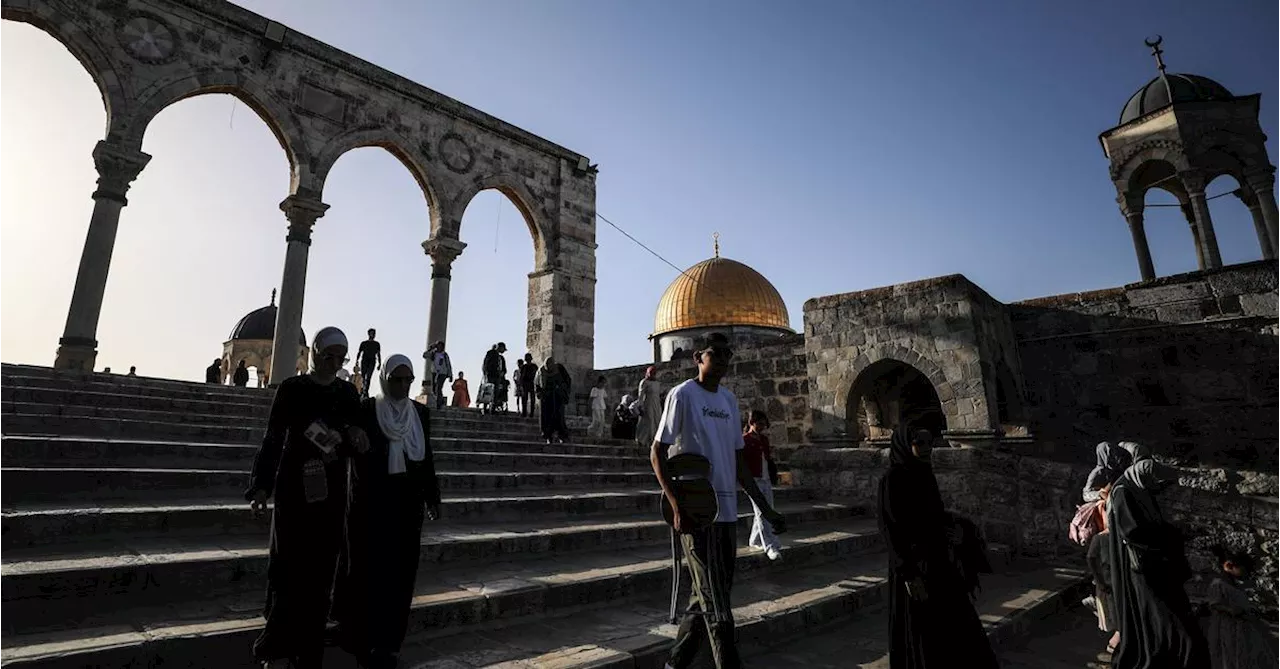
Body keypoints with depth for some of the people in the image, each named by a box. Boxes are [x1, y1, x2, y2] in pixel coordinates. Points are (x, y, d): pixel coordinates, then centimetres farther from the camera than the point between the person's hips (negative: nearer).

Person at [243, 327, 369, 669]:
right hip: (294, 488, -3)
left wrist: (357, 441, -10)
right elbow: (273, 440, -4)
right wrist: (260, 486, -12)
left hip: (331, 492, 3)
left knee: (320, 572, 7)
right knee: (290, 567, -5)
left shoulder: (348, 393, 7)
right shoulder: (292, 389, -3)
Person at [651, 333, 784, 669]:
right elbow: (657, 453, -9)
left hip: (728, 511, 7)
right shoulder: (683, 394, -7)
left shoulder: (729, 398, 13)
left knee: (708, 594, 14)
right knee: (714, 598, -4)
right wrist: (677, 506, -18)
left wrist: (765, 507, 15)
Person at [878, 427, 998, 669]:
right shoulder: (893, 478, -19)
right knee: (922, 632, 4)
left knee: (958, 621, 18)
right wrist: (910, 574, -22)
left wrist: (952, 528, -2)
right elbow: (890, 527, -21)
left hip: (937, 560, 8)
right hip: (914, 565, -8)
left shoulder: (924, 473, 5)